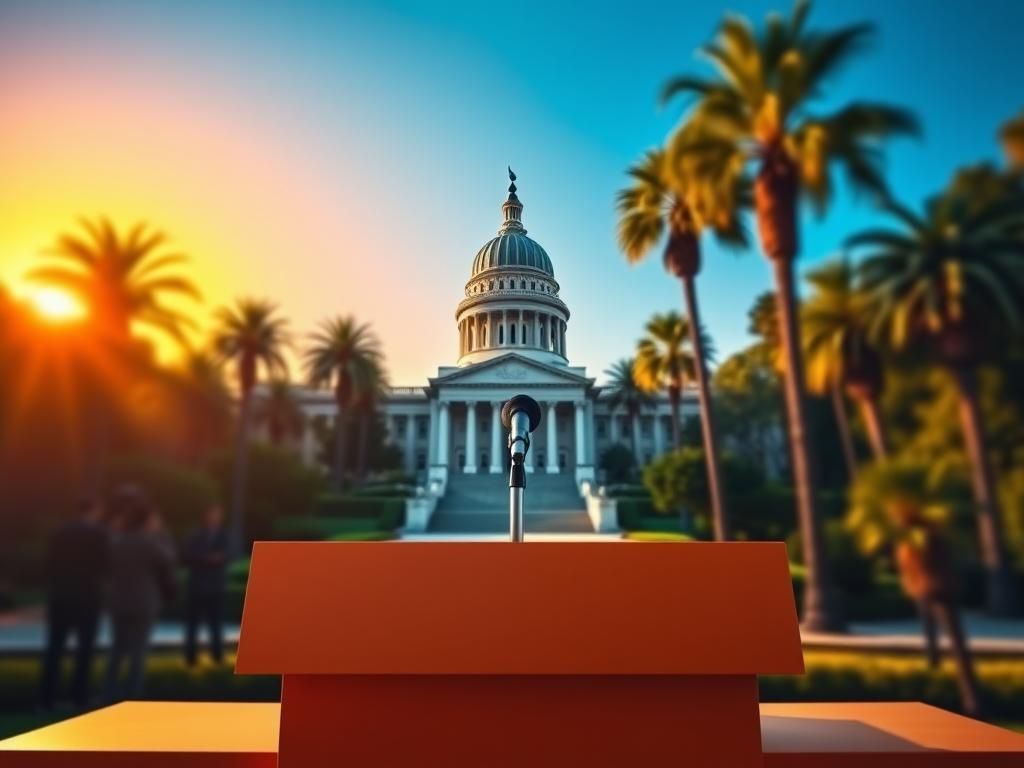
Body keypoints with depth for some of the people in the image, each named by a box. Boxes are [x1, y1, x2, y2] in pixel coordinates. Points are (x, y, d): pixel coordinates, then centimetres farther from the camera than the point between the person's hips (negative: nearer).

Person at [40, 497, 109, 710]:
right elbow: (105, 562, -11)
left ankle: (48, 697, 11)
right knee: (85, 647, 4)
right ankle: (79, 697, 5)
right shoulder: (97, 532, -9)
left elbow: (50, 563, 9)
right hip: (87, 596, -5)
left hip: (60, 596, 5)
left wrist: (54, 587, 15)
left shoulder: (60, 532, 7)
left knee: (54, 647, 10)